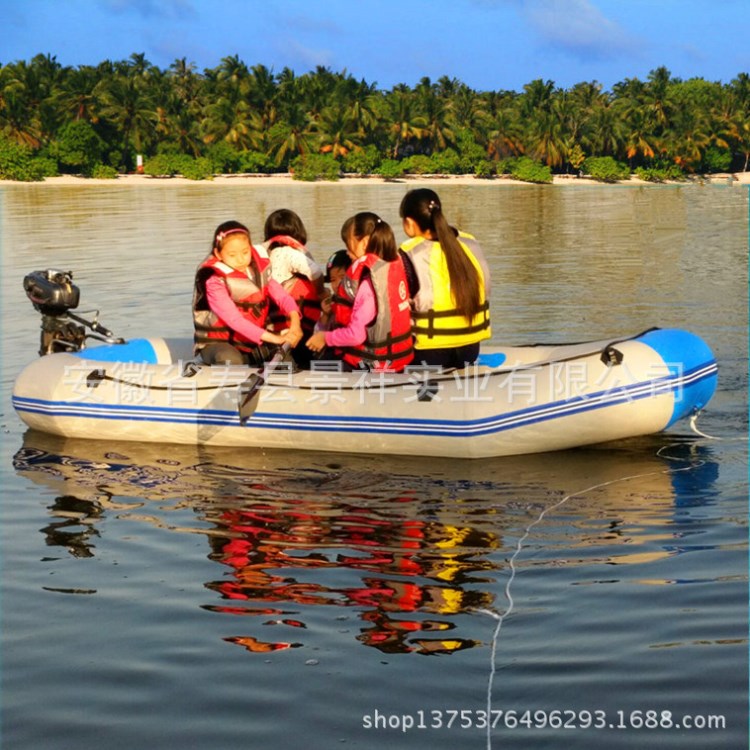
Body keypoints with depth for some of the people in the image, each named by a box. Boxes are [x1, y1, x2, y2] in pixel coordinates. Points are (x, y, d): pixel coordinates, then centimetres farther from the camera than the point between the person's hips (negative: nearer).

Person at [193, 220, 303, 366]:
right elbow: (234, 319, -27)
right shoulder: (214, 281, -17)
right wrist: (272, 338, -34)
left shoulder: (259, 268, 1)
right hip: (218, 343, -5)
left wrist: (295, 321, -31)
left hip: (254, 341, 5)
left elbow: (281, 295, -9)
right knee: (231, 360, -38)